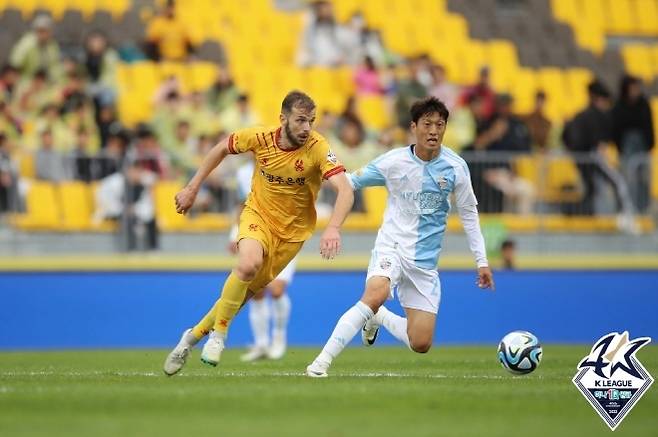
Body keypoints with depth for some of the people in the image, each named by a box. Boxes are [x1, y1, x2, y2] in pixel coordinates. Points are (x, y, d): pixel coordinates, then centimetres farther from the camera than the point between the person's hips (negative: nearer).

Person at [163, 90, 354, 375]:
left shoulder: (317, 148, -24)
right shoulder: (260, 138, -16)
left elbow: (345, 191, -34)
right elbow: (222, 148, 4)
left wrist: (333, 228, -50)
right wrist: (193, 188, 4)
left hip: (292, 230, 0)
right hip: (258, 214, 0)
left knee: (246, 292, 3)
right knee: (249, 264, -31)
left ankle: (195, 335, 26)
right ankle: (218, 334, -12)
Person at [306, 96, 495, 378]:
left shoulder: (455, 167, -5)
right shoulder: (393, 162, -9)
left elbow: (469, 214, 7)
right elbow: (351, 182, 3)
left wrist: (482, 261, 6)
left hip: (425, 260, 3)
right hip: (392, 246, -3)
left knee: (421, 345, -2)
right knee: (376, 294, -36)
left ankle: (378, 317, 30)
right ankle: (322, 361, -31)